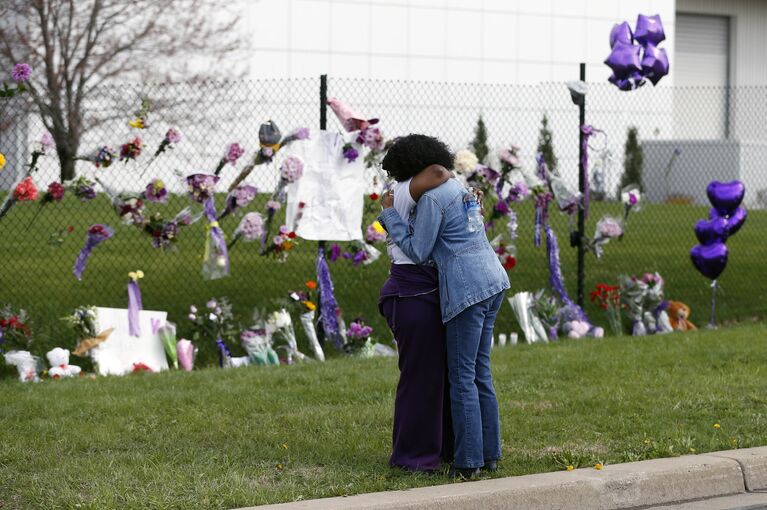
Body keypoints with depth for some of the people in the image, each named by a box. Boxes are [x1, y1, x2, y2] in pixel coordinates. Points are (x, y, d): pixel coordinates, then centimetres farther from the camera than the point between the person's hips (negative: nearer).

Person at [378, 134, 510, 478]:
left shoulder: (430, 198, -11)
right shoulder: (455, 186, 17)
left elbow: (418, 252, -7)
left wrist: (390, 215, 1)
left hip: (466, 288, -9)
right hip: (492, 280, 9)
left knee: (463, 376, -3)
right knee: (481, 372, 14)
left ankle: (468, 462, -2)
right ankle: (489, 454, 17)